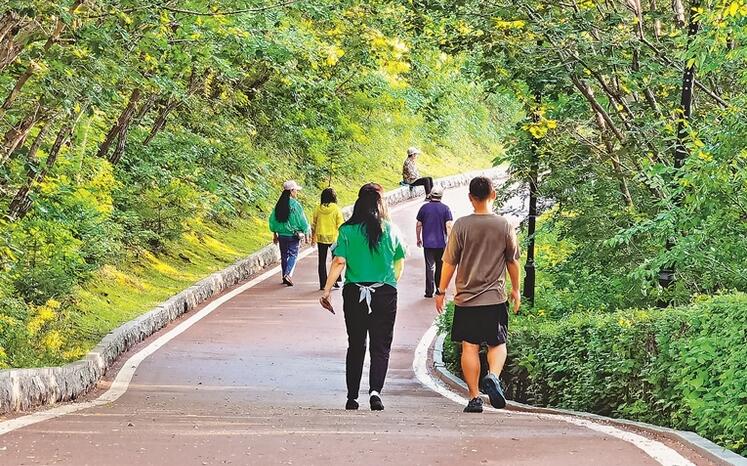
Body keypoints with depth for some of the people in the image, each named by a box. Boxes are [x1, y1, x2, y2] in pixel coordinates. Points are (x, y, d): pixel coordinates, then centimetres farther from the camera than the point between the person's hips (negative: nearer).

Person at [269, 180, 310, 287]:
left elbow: (272, 220, 8)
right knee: (293, 255, 2)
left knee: (284, 255, 16)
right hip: (293, 235, -5)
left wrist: (275, 234, 17)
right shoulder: (295, 205, -14)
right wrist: (305, 233, 3)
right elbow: (302, 221, -10)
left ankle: (285, 276, 23)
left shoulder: (279, 205, 2)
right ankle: (288, 274, -16)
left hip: (281, 235, 5)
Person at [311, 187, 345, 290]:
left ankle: (323, 284, 7)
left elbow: (313, 224, 4)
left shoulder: (318, 209, -3)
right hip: (334, 238, -2)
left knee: (322, 261, 8)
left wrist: (313, 238, 14)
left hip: (321, 238, 2)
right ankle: (336, 280, 7)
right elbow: (340, 225, -9)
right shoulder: (336, 209, -10)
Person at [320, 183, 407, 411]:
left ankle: (352, 397, 14)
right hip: (385, 294, -1)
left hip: (354, 294, 1)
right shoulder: (391, 230, 0)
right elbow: (399, 264, 7)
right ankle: (375, 390, -18)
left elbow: (339, 262, -9)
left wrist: (327, 290, -6)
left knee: (355, 346, 12)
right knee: (381, 347, 3)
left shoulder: (347, 230, -3)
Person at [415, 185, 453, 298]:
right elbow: (449, 226, -9)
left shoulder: (424, 208, -1)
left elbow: (418, 225, 3)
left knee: (429, 267, 2)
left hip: (428, 243, 0)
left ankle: (429, 291, -3)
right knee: (440, 266, 13)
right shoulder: (445, 208, -4)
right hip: (441, 243, 0)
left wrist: (419, 239, 15)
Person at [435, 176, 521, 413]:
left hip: (466, 298, 0)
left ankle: (474, 398, 4)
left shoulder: (461, 225, -5)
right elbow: (513, 261, 6)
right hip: (495, 298, 0)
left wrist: (441, 291, 10)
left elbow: (449, 262, -2)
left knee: (469, 347, 5)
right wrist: (515, 290, 21)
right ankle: (493, 376, -16)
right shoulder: (504, 225, -3)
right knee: (497, 344, 12)